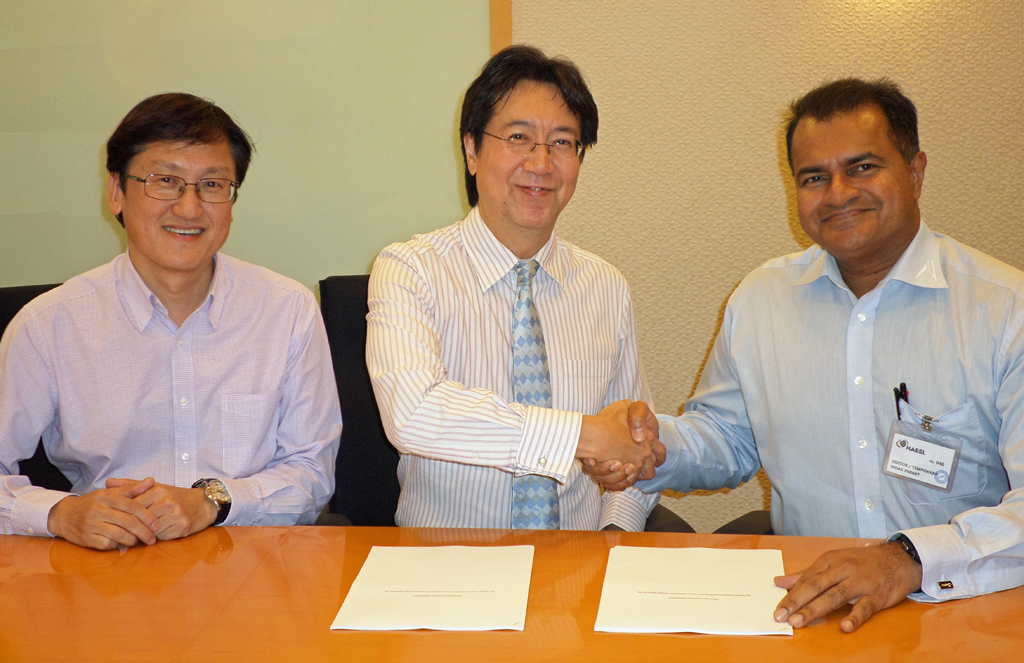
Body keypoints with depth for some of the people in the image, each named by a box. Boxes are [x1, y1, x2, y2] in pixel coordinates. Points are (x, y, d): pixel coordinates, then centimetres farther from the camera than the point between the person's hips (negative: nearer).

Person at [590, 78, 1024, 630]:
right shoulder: (760, 297, 7)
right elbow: (726, 435, 18)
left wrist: (912, 559, -31)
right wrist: (652, 447, -4)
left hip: (967, 607, 0)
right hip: (798, 601, 0)